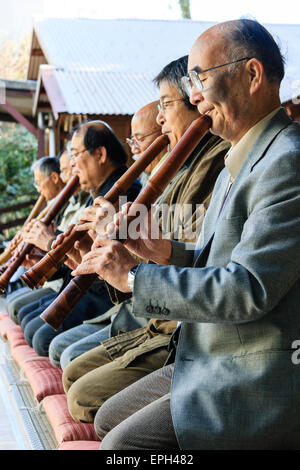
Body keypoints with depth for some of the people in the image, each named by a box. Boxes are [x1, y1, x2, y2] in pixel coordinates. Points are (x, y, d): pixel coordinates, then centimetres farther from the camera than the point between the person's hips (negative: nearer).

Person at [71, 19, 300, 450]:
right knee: (108, 419, 14)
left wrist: (133, 276, -19)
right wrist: (168, 253, -2)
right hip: (207, 364, 10)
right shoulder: (234, 165, 15)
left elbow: (248, 289, -27)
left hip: (258, 383, -10)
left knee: (119, 444, -18)